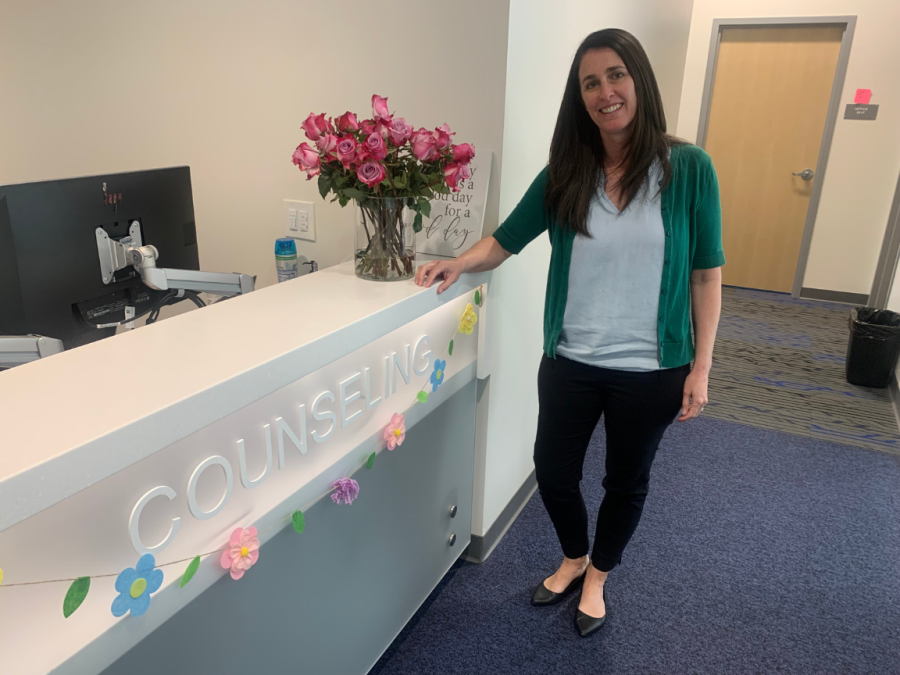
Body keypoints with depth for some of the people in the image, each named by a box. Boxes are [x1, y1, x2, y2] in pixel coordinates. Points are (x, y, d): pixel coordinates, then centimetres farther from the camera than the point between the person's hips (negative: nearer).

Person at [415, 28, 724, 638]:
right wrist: (460, 263, -18)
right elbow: (504, 242, 2)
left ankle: (596, 578, 46)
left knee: (626, 481, 17)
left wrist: (701, 368, -7)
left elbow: (706, 272, -5)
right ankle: (574, 559, 47)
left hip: (652, 370, -1)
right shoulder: (565, 176, -3)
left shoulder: (687, 168, -9)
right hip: (571, 363, 2)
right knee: (553, 473, 14)